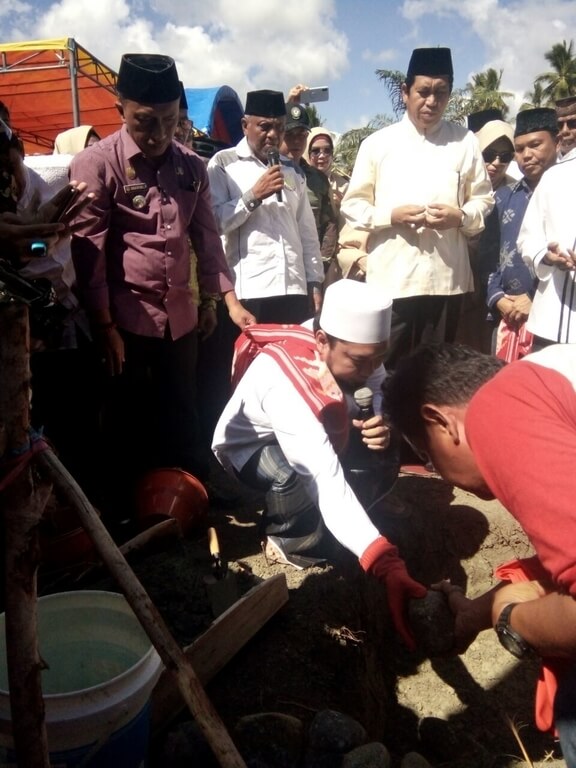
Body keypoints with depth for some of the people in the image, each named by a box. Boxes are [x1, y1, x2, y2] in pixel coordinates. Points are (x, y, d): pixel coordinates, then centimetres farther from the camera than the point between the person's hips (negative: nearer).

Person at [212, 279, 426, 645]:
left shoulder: (356, 350, -22)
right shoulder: (285, 380, -42)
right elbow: (328, 482, -49)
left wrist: (384, 424, -37)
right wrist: (389, 567, -56)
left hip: (314, 433, 6)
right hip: (247, 446, -6)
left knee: (382, 458, -16)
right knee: (295, 474, -37)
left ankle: (321, 522, 8)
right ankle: (289, 541, -5)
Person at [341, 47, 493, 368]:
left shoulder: (466, 142, 8)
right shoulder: (377, 143, 5)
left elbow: (484, 199, 12)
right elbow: (353, 205, 6)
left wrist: (460, 216, -9)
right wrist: (391, 215, -11)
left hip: (447, 277, 2)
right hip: (391, 278, -1)